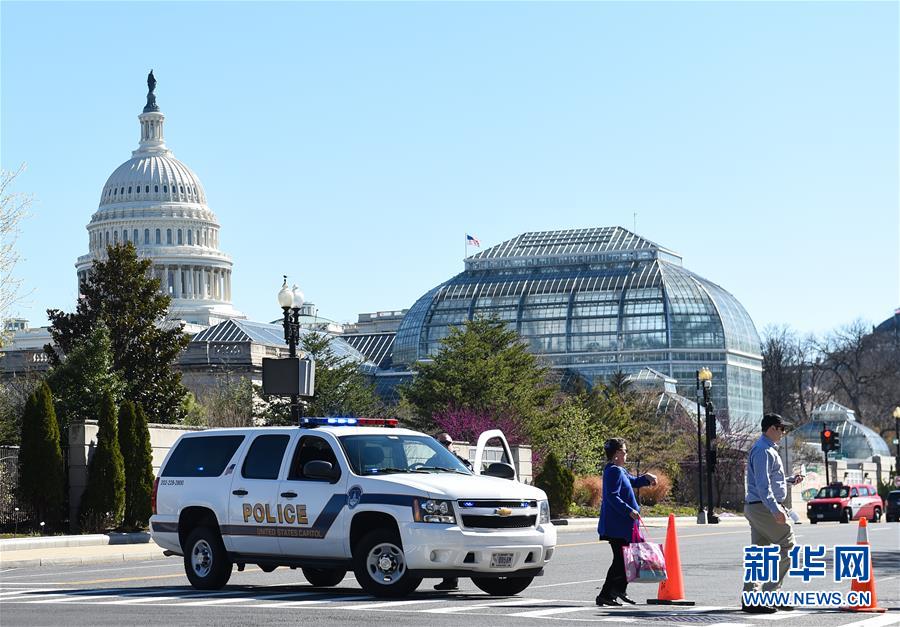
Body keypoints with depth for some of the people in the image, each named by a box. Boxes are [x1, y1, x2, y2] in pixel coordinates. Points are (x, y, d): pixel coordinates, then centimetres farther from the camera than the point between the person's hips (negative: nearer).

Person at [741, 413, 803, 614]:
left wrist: (790, 480, 21)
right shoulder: (764, 451, -14)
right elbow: (763, 484, -23)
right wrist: (775, 509, -30)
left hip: (754, 507, 10)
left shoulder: (768, 449, 19)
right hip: (764, 507, -10)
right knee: (787, 546, -4)